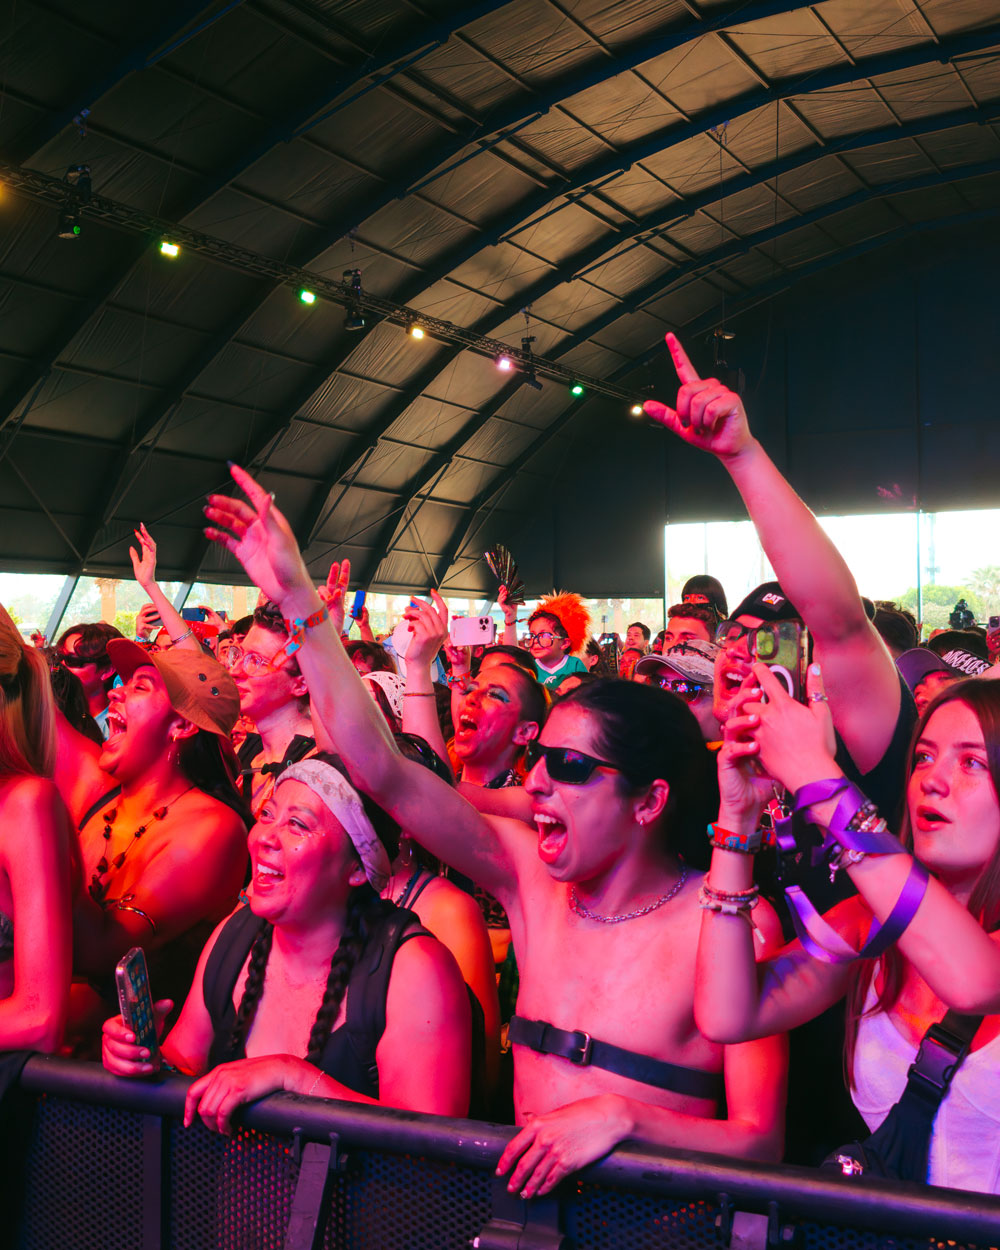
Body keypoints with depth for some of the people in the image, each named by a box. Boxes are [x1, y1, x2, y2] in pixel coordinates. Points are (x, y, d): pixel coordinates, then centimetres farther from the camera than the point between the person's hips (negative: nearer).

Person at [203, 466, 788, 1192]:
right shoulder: (532, 875, -1)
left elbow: (761, 1144, -12)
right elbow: (381, 768, -6)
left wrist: (621, 1116, -26)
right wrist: (299, 600, -8)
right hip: (529, 1194, 4)